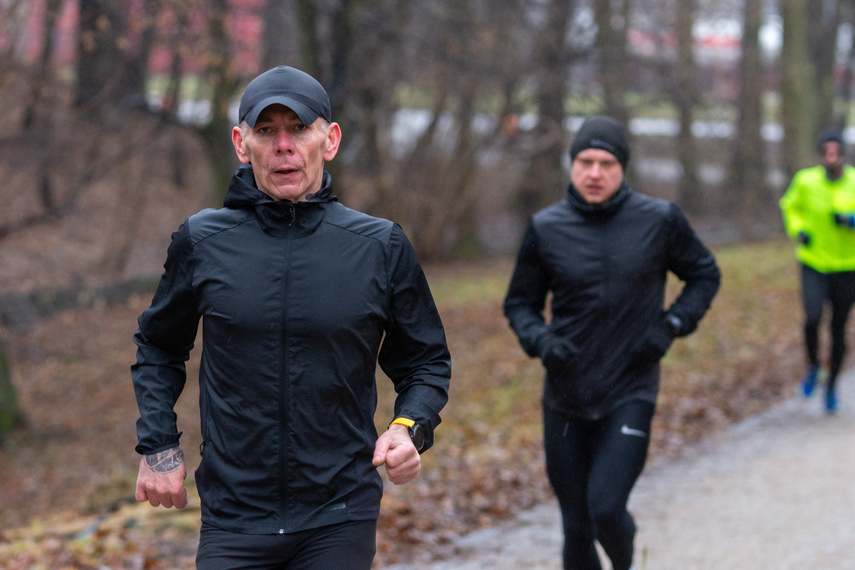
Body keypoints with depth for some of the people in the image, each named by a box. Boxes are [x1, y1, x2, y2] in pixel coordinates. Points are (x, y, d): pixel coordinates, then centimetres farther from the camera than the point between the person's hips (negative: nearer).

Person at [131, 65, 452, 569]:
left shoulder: (381, 247, -1)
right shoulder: (200, 243, 0)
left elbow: (427, 361, 10)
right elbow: (158, 348, 16)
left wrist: (411, 428, -9)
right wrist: (159, 446, 5)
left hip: (340, 523, 0)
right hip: (233, 524, 0)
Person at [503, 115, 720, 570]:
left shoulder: (660, 220, -3)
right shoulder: (545, 228, -1)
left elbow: (705, 275, 11)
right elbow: (520, 303, 9)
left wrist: (672, 324, -5)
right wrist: (540, 339, -12)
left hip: (630, 396, -2)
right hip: (565, 400, 2)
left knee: (606, 507, -16)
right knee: (576, 527, 6)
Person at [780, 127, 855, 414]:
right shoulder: (805, 181, -6)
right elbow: (790, 205, 14)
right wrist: (797, 229, -3)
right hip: (814, 264, -1)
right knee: (813, 317, -23)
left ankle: (831, 385, 30)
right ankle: (813, 365, 7)